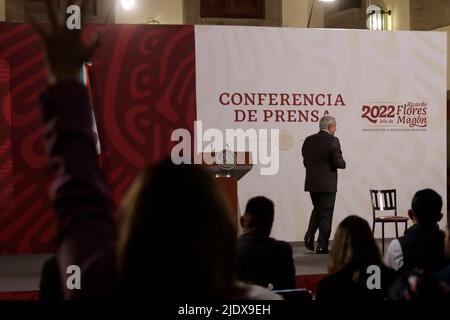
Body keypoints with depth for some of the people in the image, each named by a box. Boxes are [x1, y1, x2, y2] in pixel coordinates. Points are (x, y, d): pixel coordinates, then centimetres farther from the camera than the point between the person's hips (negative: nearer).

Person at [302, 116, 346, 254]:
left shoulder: (308, 140, 6)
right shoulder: (332, 141, -13)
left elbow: (305, 162, 10)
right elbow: (339, 163, -17)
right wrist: (343, 163, 4)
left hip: (311, 183, 6)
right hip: (327, 184, -6)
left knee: (317, 209, 23)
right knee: (326, 213, 4)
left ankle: (309, 237, 7)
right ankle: (322, 246, 5)